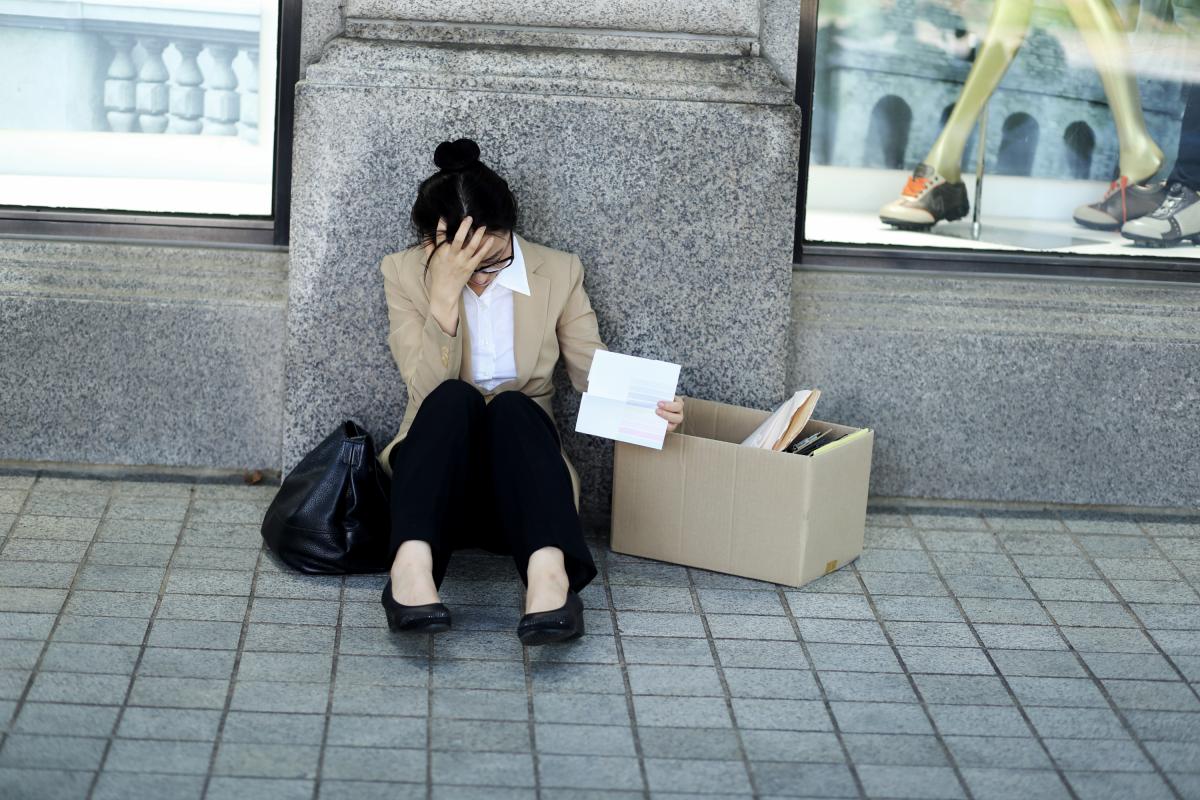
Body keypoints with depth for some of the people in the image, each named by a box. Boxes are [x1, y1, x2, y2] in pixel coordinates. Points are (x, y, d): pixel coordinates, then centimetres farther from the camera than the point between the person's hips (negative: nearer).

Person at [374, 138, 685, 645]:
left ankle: (548, 574, -55)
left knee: (511, 405, -32)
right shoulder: (405, 273, -1)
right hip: (436, 479, 0)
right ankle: (412, 565, -51)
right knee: (454, 397, -32)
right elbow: (428, 386, -12)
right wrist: (446, 290, -22)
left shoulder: (559, 272, 2)